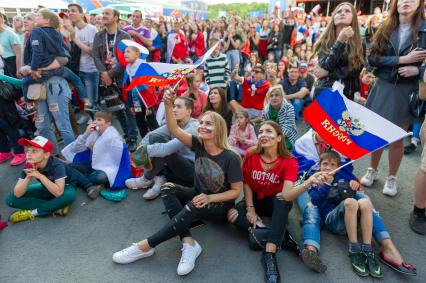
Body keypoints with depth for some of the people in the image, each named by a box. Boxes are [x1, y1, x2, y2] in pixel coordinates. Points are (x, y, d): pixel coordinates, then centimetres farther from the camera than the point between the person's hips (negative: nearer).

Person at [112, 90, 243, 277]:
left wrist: (210, 198, -28)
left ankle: (146, 246, -25)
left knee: (193, 207, -37)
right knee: (167, 189, -21)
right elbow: (174, 130, -24)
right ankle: (188, 243, -31)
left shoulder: (231, 158, -20)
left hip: (220, 206, -5)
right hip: (199, 196, 5)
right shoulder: (198, 145, -9)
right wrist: (168, 105, -40)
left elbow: (236, 191, -14)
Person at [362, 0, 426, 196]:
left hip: (408, 91, -2)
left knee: (397, 138, 5)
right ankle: (372, 170, 30)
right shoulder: (385, 29, 4)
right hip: (383, 88, 2)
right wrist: (401, 59, -15)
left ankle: (392, 177, 24)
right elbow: (372, 58, -5)